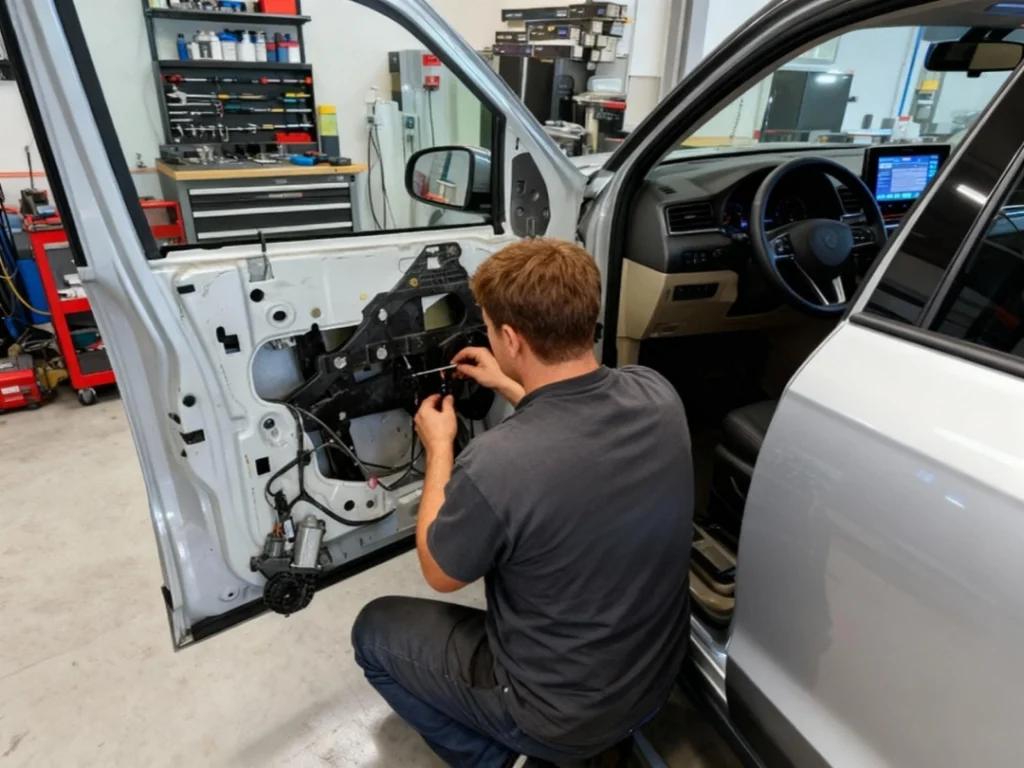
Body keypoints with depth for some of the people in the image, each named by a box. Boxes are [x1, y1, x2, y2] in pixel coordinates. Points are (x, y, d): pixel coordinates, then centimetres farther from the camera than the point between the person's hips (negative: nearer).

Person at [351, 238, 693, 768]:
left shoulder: (495, 465, -36)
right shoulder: (655, 395, -16)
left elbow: (440, 575, -12)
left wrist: (440, 447, -4)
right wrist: (508, 387, 12)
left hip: (563, 715, -5)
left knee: (374, 630, 12)